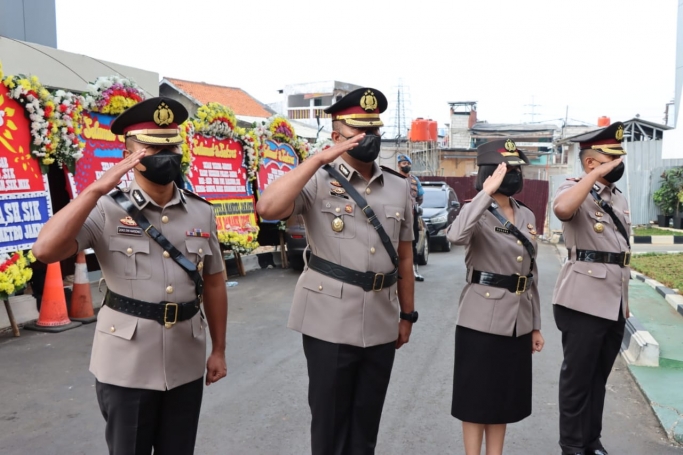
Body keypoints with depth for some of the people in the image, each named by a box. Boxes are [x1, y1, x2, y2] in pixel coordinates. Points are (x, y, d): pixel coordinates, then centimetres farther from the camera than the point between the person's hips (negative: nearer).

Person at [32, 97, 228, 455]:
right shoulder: (107, 210, -8)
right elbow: (45, 250, -21)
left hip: (186, 363, 3)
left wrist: (218, 349, 9)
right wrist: (97, 189, -24)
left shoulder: (201, 212, 1)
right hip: (126, 365, -3)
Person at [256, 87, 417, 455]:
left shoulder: (399, 187, 8)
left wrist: (407, 315, 13)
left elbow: (404, 256, 12)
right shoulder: (318, 181, -6)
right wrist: (320, 159, -22)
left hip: (381, 323, 4)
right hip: (330, 322, -4)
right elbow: (267, 208, -25)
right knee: (329, 421, 12)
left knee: (366, 423, 18)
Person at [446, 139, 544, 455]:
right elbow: (455, 235, -36)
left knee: (505, 398, 16)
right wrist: (487, 192, -30)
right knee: (477, 397, 6)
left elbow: (531, 274, 14)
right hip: (482, 321, -6)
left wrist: (536, 325, 15)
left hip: (518, 322, 6)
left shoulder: (527, 216, 9)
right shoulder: (479, 214, -10)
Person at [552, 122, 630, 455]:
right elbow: (561, 209, -35)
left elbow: (622, 252, 19)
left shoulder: (619, 197, 15)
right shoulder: (575, 190, -8)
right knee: (578, 375, 4)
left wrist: (625, 299, 18)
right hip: (583, 303, -7)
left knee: (599, 376, 17)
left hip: (613, 303, 7)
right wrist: (596, 174, -27)